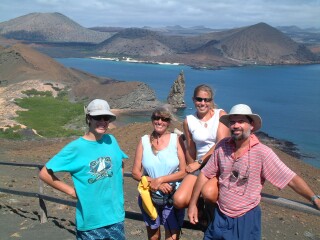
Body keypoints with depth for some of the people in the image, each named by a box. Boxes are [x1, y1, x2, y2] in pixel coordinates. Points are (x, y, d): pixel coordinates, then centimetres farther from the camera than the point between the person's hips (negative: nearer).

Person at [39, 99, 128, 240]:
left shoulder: (111, 141, 1)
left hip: (116, 216, 4)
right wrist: (71, 191, -9)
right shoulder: (75, 148, -13)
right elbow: (44, 174, -10)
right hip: (90, 220, -4)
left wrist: (119, 180, 7)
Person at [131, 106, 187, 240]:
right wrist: (153, 183, -18)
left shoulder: (176, 140, -7)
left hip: (172, 197, -2)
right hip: (149, 197, 2)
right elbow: (135, 172, -3)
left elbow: (183, 172, -10)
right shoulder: (144, 141, -2)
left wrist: (160, 180, -19)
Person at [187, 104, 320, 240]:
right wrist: (193, 204, 1)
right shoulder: (222, 146, -8)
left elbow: (291, 179, -19)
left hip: (247, 218, -3)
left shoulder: (262, 152, -18)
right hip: (220, 215, 3)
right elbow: (205, 175, -1)